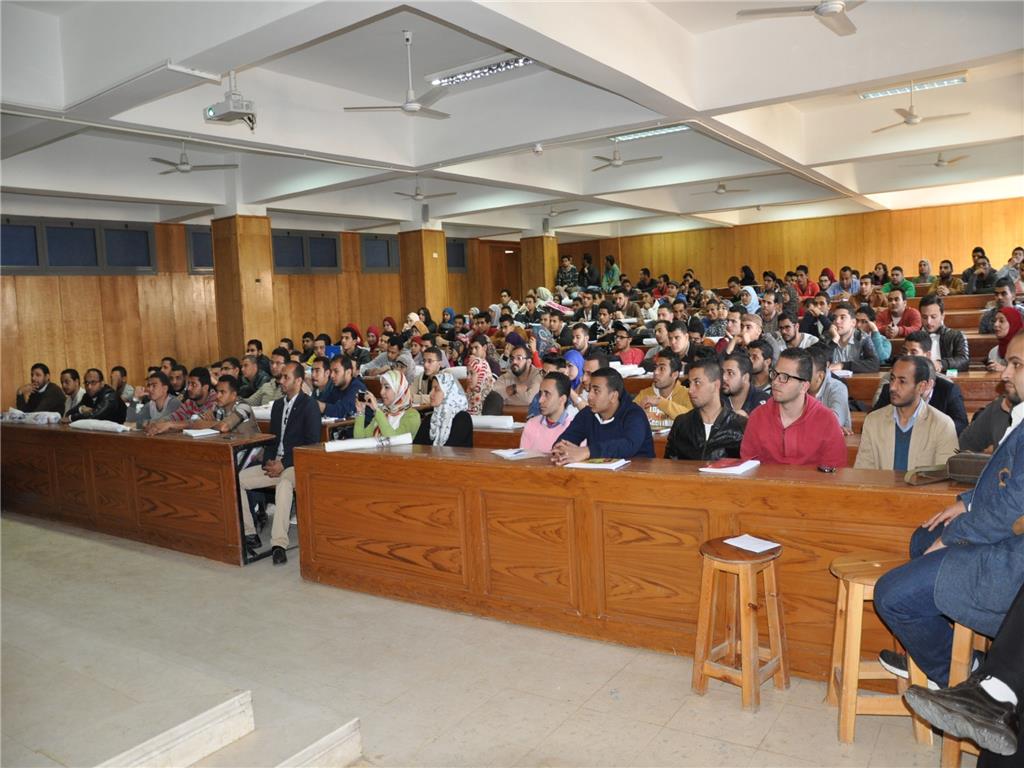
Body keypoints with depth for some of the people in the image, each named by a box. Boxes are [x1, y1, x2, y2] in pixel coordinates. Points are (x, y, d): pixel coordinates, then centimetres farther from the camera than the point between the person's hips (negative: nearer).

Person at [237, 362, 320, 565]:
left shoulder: (309, 405, -6)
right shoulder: (278, 404, 17)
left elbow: (312, 444, -13)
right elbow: (272, 438, 20)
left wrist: (284, 464, -17)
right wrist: (270, 461, -1)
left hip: (297, 465, -8)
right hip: (275, 464, 8)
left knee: (284, 483, -38)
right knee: (237, 478, -8)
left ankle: (279, 544, -39)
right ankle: (248, 533, -1)